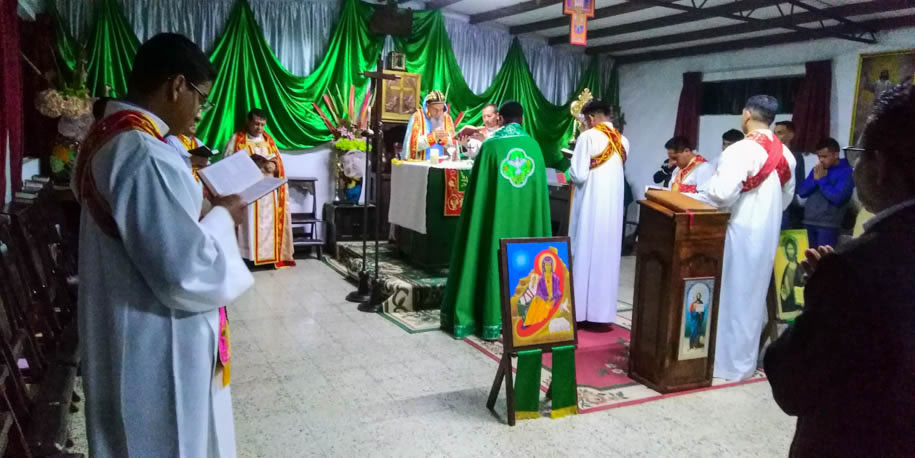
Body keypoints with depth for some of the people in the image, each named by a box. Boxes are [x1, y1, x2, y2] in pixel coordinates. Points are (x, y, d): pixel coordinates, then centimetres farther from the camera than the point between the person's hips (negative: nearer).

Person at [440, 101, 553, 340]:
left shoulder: (491, 145, -7)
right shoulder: (533, 146, 1)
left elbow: (479, 187, -5)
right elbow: (540, 188, 7)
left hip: (497, 216, -3)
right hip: (526, 218, 3)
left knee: (494, 259, 3)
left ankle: (492, 318, 8)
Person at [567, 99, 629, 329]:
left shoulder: (588, 137, -10)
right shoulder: (623, 141, 9)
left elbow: (579, 175, -15)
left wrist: (571, 176, 6)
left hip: (590, 205, -6)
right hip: (613, 206, 6)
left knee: (584, 254, 2)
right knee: (607, 256, 9)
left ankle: (581, 311, 7)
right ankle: (603, 313, 13)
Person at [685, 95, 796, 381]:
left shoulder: (741, 150, -19)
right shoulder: (784, 154, 7)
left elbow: (721, 194, -26)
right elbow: (787, 196, 16)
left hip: (740, 232, -8)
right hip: (767, 233, 8)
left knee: (731, 294, 2)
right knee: (753, 295, 16)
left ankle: (727, 361, 10)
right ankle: (745, 359, 27)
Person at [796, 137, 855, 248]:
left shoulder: (846, 172, -4)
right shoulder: (817, 170, 14)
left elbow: (838, 198, -16)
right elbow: (801, 191, 9)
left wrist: (821, 180, -8)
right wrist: (814, 179, -7)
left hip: (828, 225, -6)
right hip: (808, 222, 6)